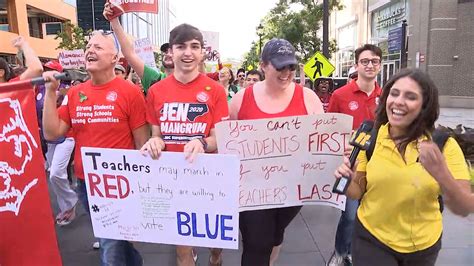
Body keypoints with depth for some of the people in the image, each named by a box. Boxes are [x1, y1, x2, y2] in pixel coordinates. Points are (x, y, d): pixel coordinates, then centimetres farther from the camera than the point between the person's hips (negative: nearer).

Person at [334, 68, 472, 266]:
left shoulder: (444, 145, -13)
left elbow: (464, 209, -15)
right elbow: (357, 193, -4)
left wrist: (441, 174, -33)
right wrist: (348, 181, -26)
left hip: (424, 246, 1)